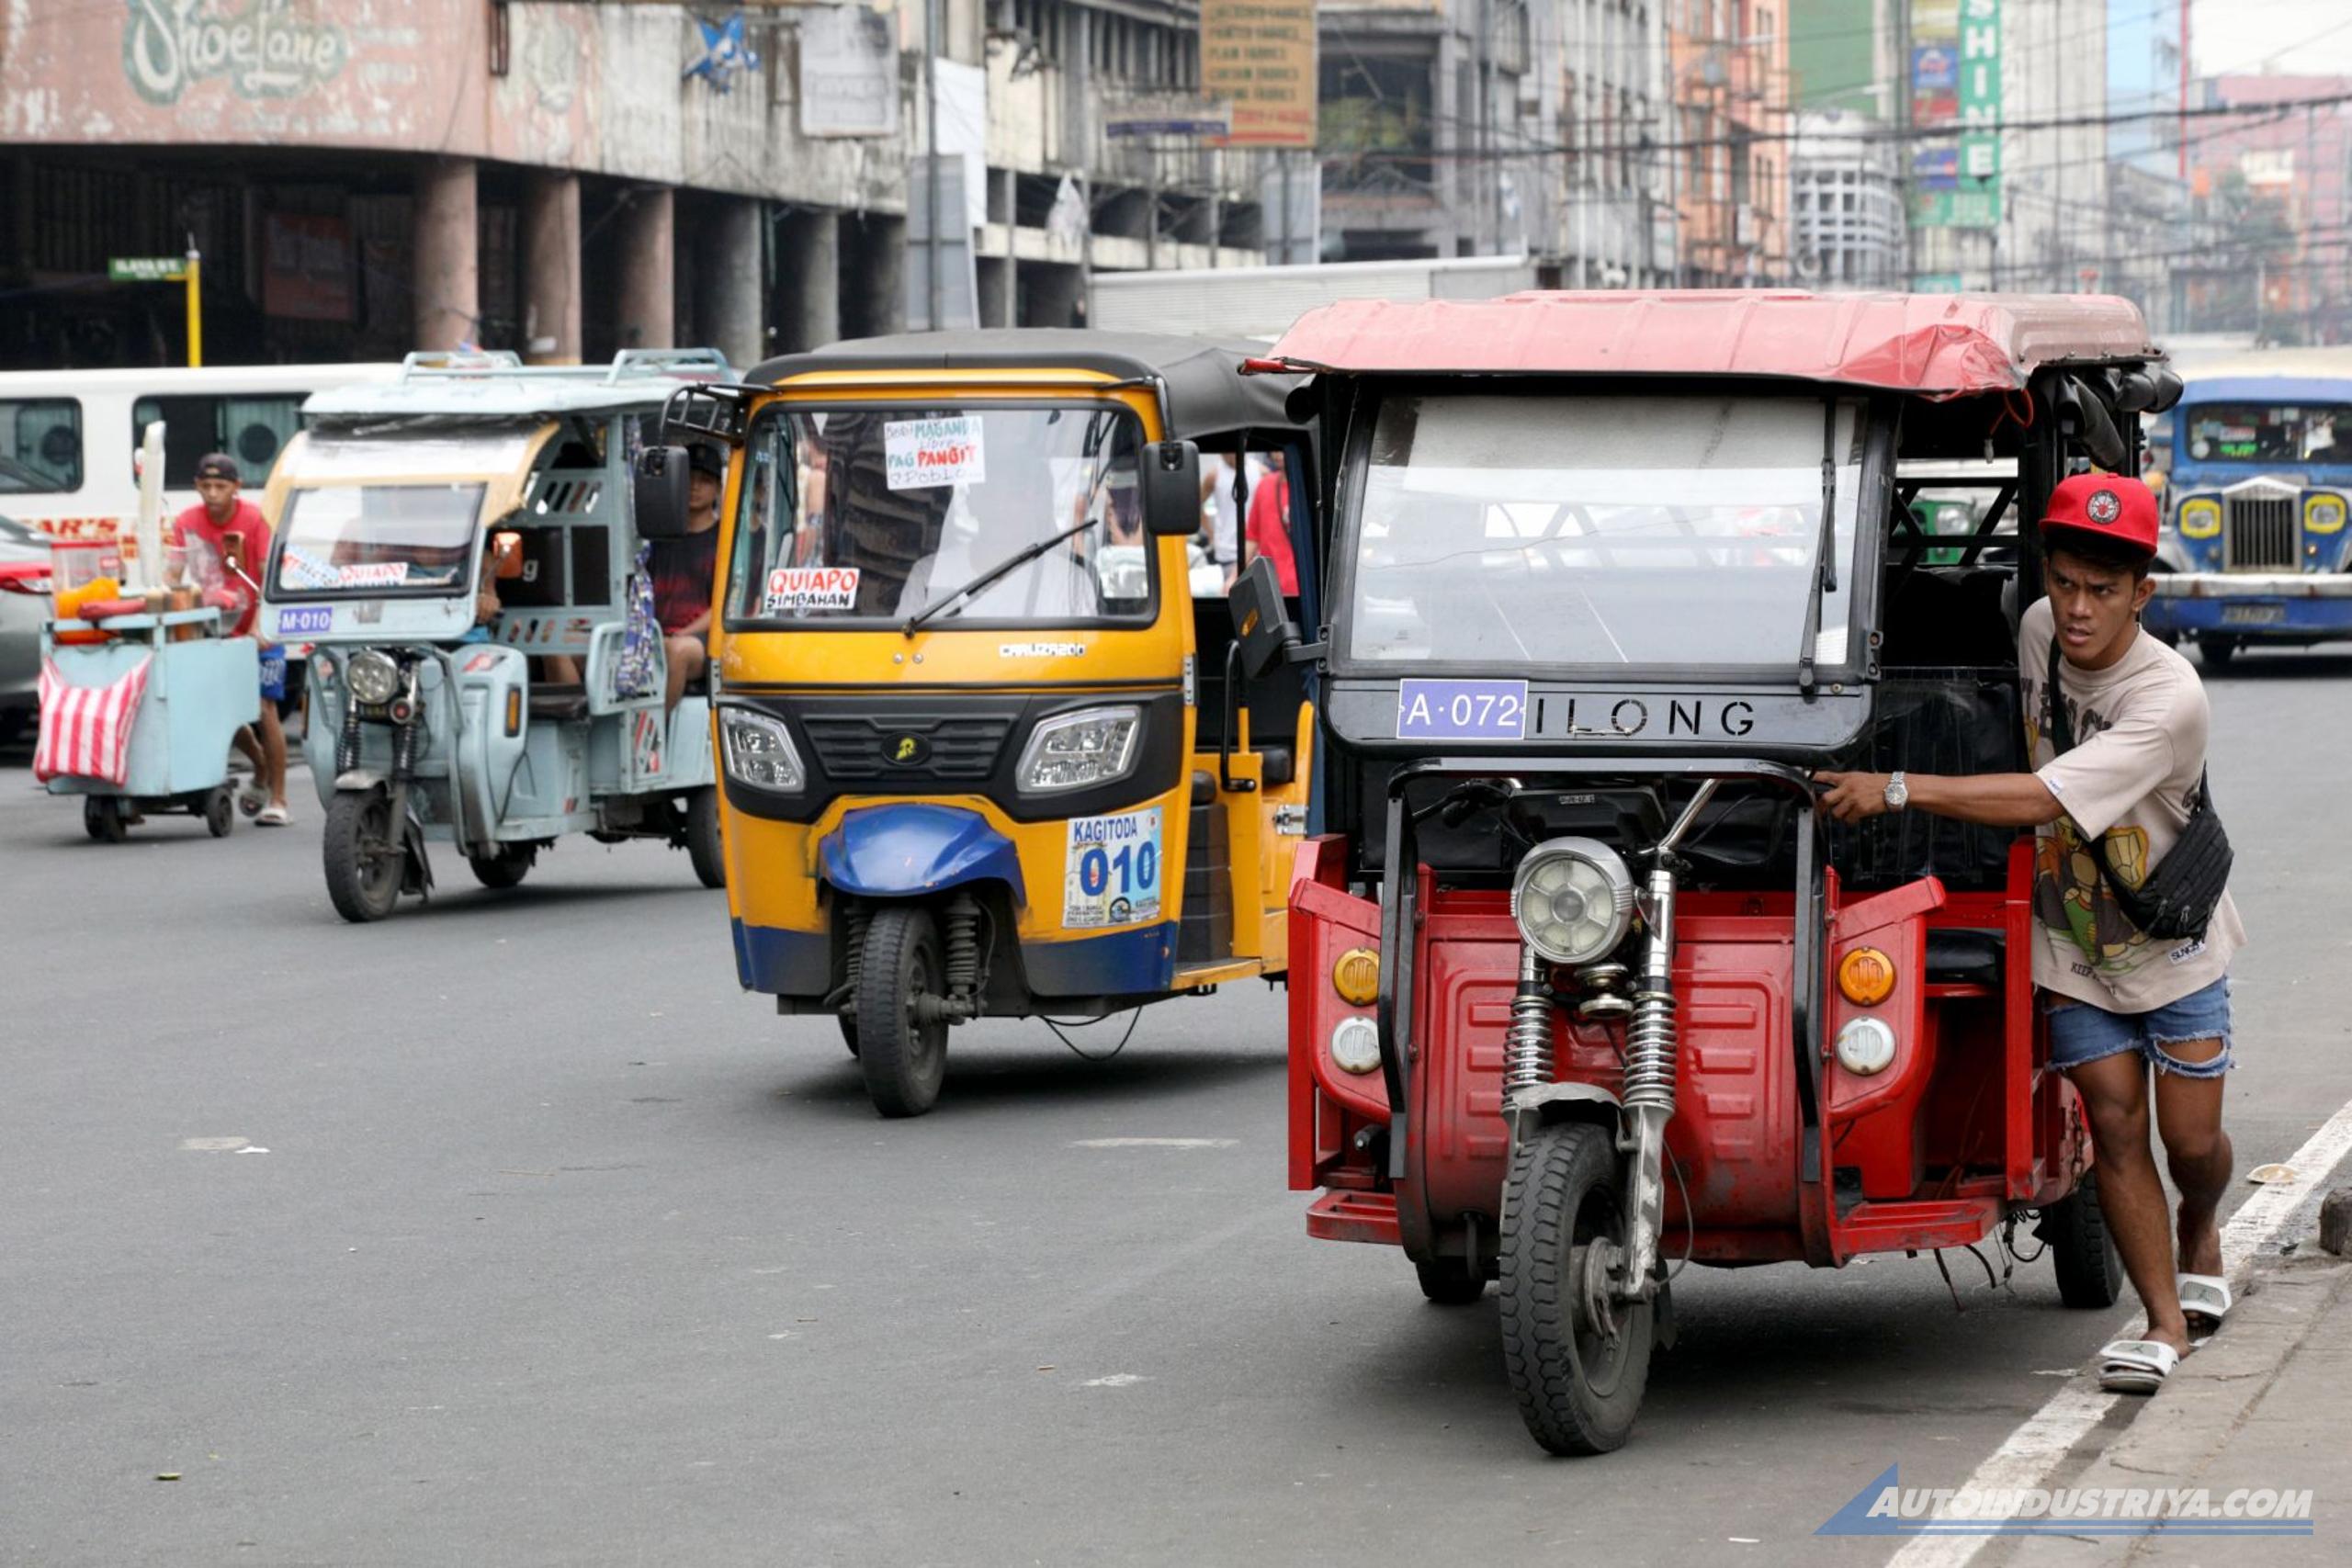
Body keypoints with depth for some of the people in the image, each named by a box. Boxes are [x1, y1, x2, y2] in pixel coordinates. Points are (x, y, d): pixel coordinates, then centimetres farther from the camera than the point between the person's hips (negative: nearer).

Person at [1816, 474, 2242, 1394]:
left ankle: (2198, 1235, 36)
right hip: (2072, 943, 4)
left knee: (2192, 1141, 2)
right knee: (2114, 1122, -6)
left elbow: (2039, 801, -38)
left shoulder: (2169, 699, -29)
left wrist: (1897, 791, -43)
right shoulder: (2036, 631, -10)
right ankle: (2164, 1319, 1)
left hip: (2173, 945, -3)